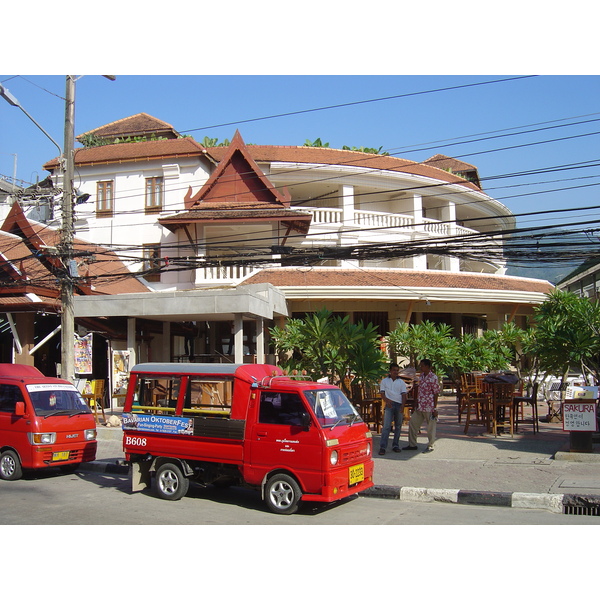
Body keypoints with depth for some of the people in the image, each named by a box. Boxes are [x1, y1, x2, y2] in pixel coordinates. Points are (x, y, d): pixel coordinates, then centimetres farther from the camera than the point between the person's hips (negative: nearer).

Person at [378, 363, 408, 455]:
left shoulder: (401, 382, 12)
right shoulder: (385, 381, 10)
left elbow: (403, 395, 6)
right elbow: (382, 393, 5)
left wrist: (402, 406, -9)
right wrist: (387, 401, -15)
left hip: (399, 405, 2)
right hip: (389, 405, -2)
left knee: (398, 426, 7)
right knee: (386, 426, -11)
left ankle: (395, 445, 18)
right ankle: (382, 447, -13)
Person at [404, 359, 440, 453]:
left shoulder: (433, 377, -13)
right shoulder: (421, 376, 9)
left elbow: (436, 393, -13)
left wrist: (435, 409, -14)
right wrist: (416, 403, 14)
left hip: (429, 406, -8)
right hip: (420, 406, 8)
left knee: (431, 426, 5)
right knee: (412, 423, 10)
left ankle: (430, 446, 18)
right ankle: (412, 444, 21)